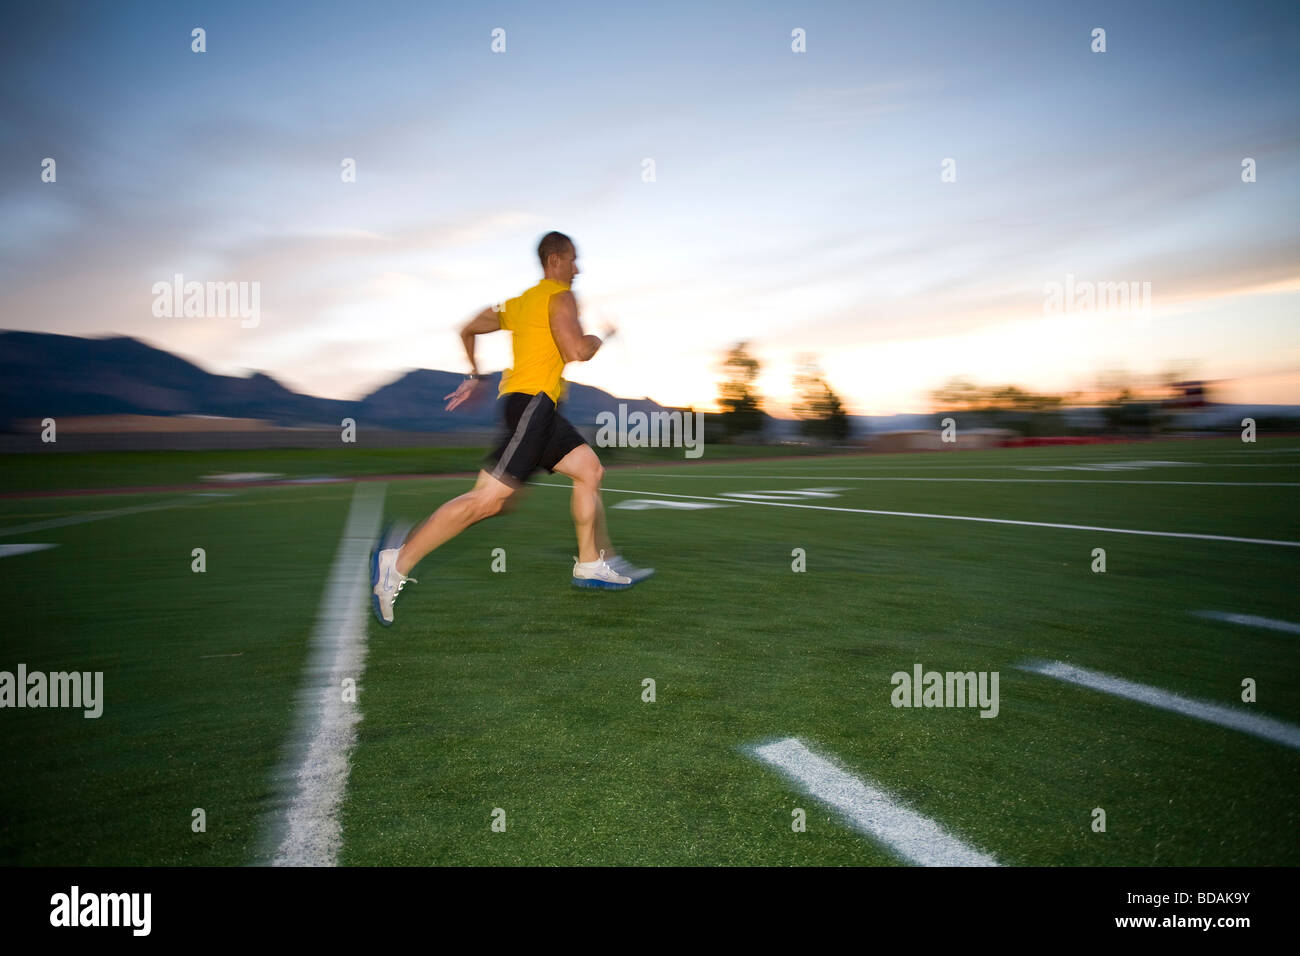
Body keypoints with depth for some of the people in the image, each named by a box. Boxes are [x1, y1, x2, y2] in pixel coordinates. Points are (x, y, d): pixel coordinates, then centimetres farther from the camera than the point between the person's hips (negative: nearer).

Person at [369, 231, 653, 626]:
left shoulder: (522, 300, 22)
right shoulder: (560, 297, -4)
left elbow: (468, 330, 26)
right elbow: (576, 352, -18)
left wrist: (474, 377, 31)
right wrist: (602, 336, 2)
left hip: (540, 407, 11)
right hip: (530, 400, -11)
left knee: (590, 468, 12)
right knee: (488, 498, -15)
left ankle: (591, 564, 16)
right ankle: (396, 563, -13)